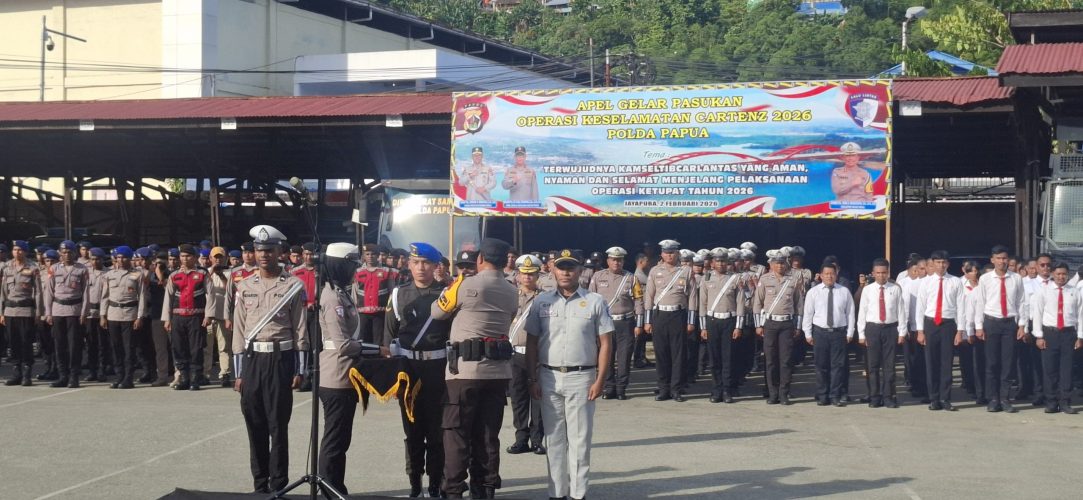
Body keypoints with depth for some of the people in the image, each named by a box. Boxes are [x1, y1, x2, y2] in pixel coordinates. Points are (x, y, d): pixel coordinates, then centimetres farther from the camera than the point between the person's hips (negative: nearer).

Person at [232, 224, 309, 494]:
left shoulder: (293, 286, -1)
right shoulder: (245, 287, 8)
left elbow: (300, 330, 0)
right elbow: (239, 330, 9)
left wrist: (299, 370, -4)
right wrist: (238, 372, 6)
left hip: (280, 359, -3)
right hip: (252, 360, 3)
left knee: (278, 425, -1)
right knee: (255, 425, 7)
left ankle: (278, 485, 5)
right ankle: (260, 484, 16)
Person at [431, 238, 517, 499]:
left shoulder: (465, 285, -9)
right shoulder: (512, 293, 7)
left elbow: (437, 312, 1)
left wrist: (451, 286, 19)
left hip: (466, 368, -5)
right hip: (499, 370, 5)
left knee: (457, 432, 1)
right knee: (488, 434, 11)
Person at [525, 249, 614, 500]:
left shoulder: (595, 301, 0)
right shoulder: (541, 302, 6)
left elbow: (605, 343, 0)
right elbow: (532, 343, 7)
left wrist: (600, 380, -6)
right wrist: (533, 379, 2)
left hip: (581, 377, -2)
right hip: (549, 377, 2)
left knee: (579, 438, 1)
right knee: (554, 438, 7)